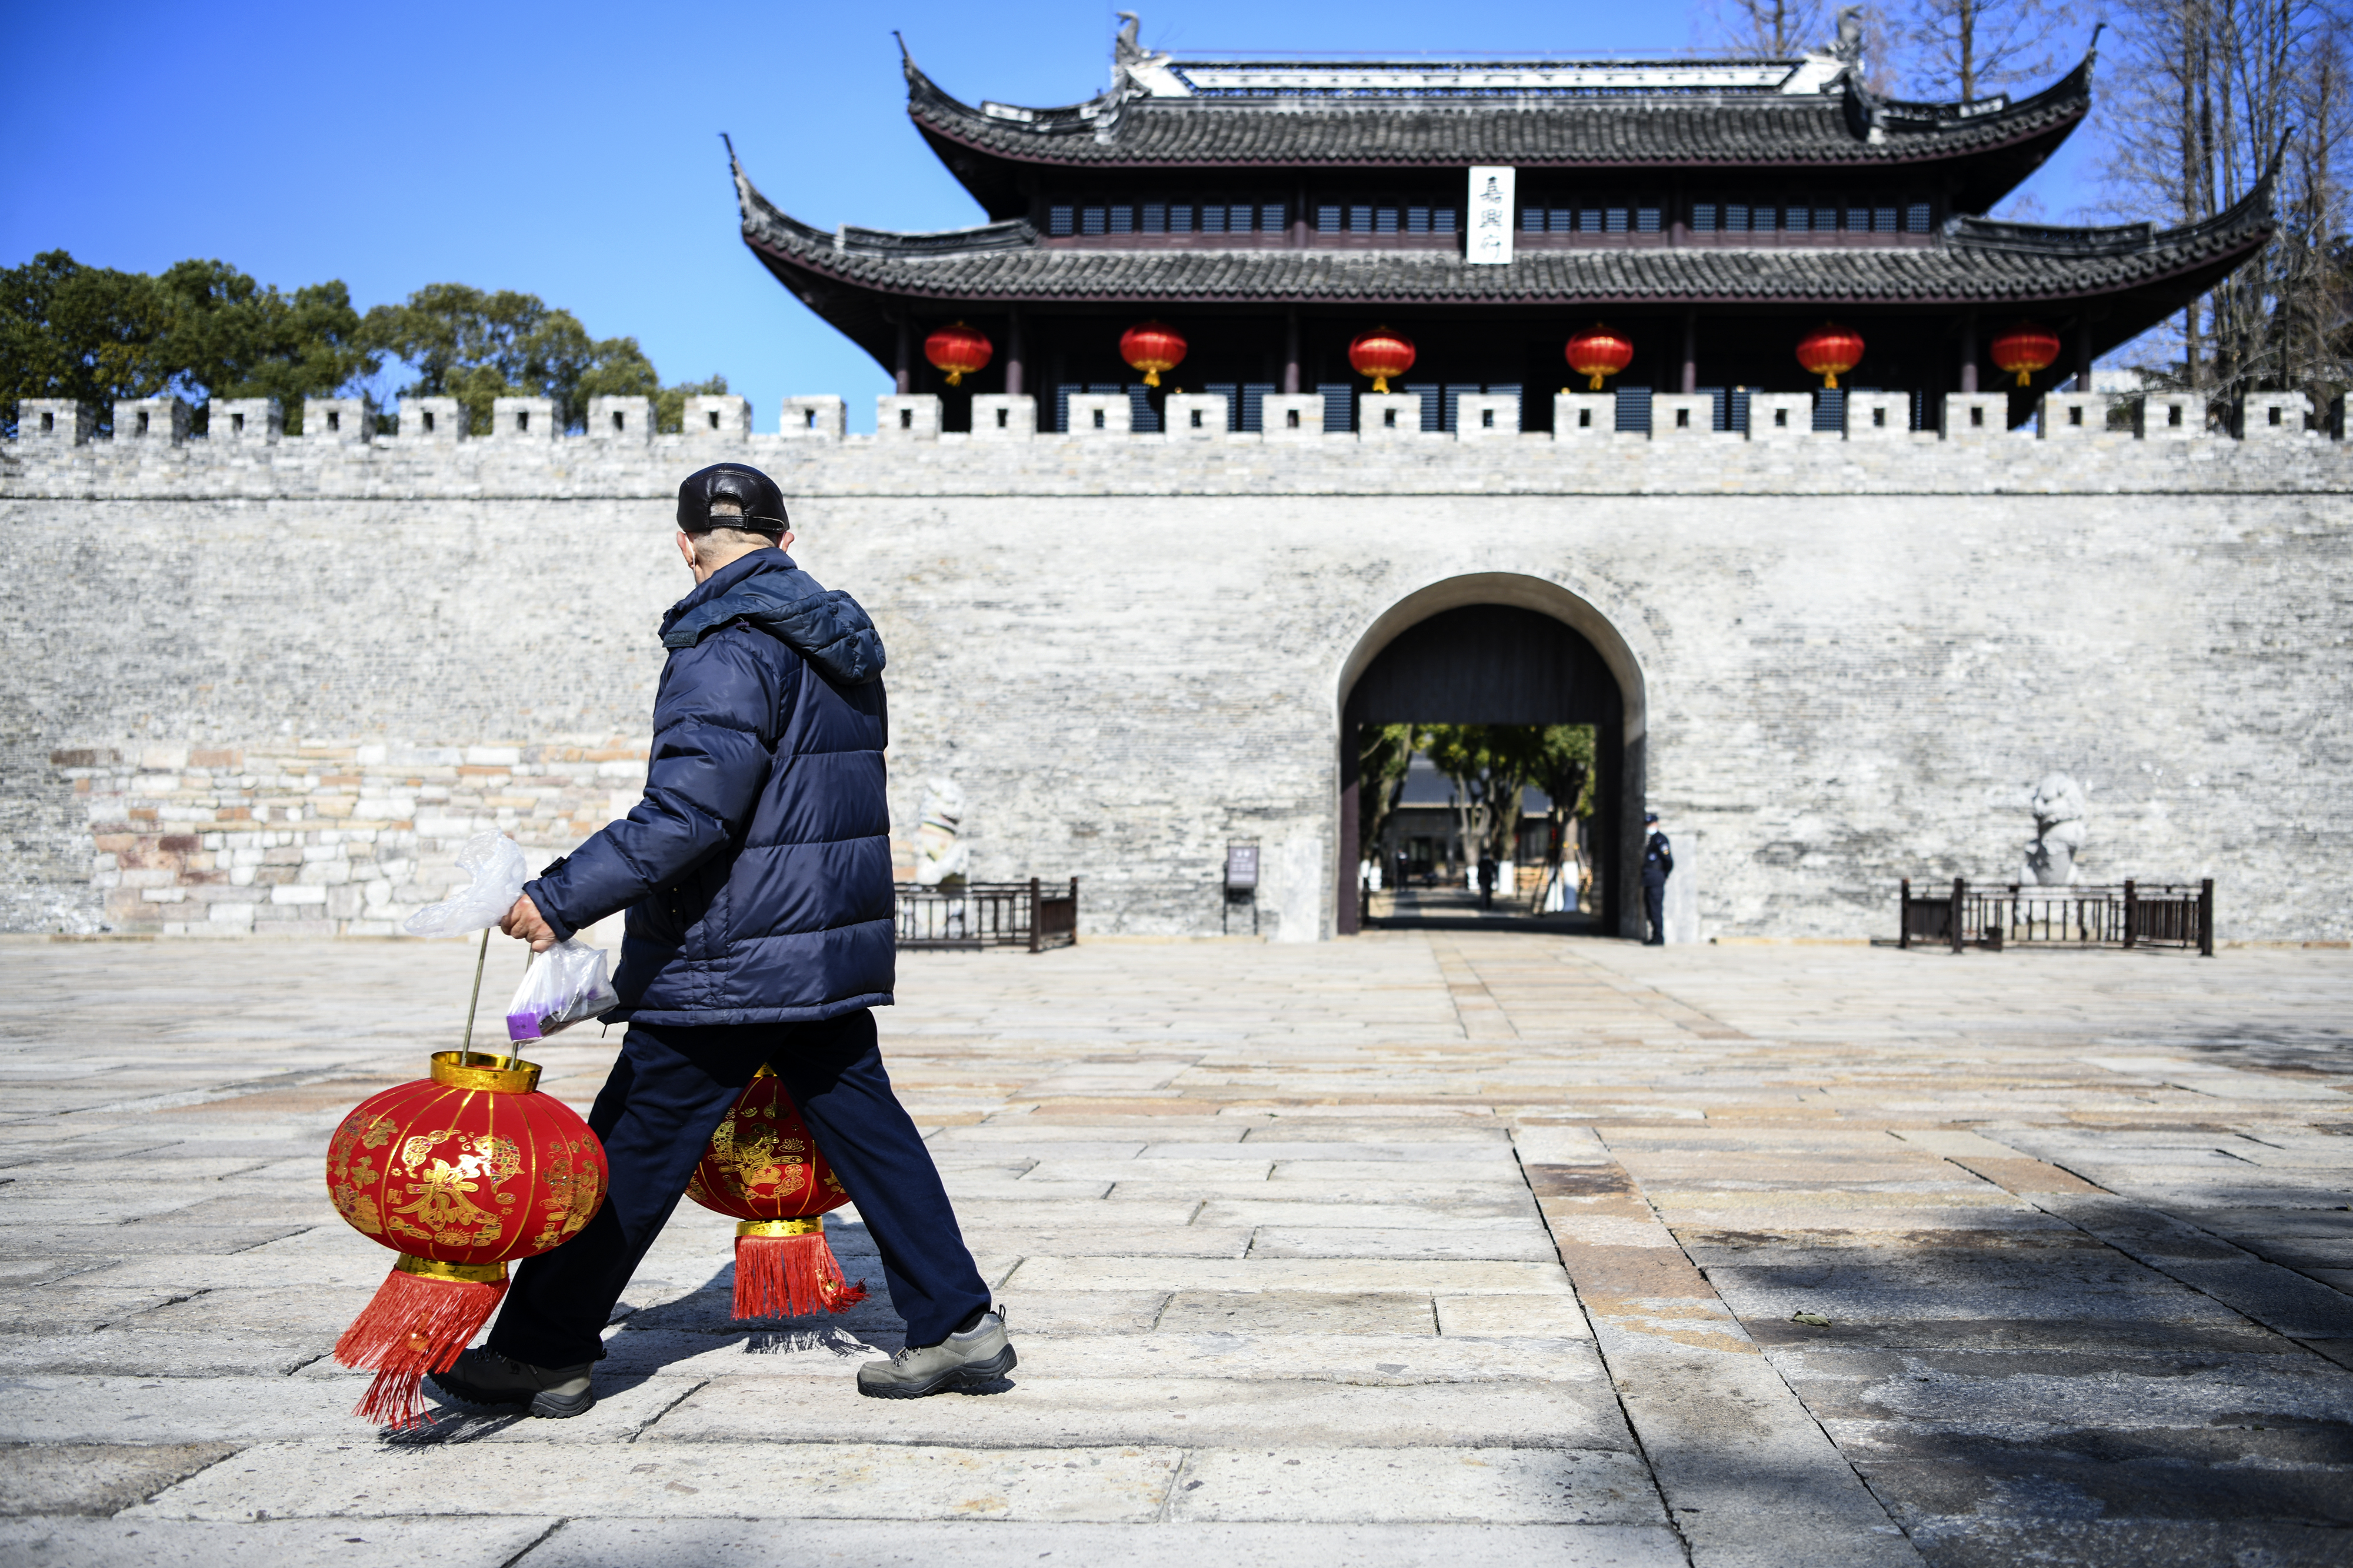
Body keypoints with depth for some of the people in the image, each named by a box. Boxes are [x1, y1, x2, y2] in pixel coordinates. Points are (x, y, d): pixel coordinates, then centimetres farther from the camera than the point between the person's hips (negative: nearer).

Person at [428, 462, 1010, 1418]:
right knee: (865, 1130, 13)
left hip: (731, 962, -8)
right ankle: (958, 1323, 14)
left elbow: (688, 811, -25)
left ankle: (540, 1355, 15)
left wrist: (560, 898, -23)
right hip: (835, 946, 8)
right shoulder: (837, 639, 13)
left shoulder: (731, 647, -16)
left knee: (632, 1153, 3)